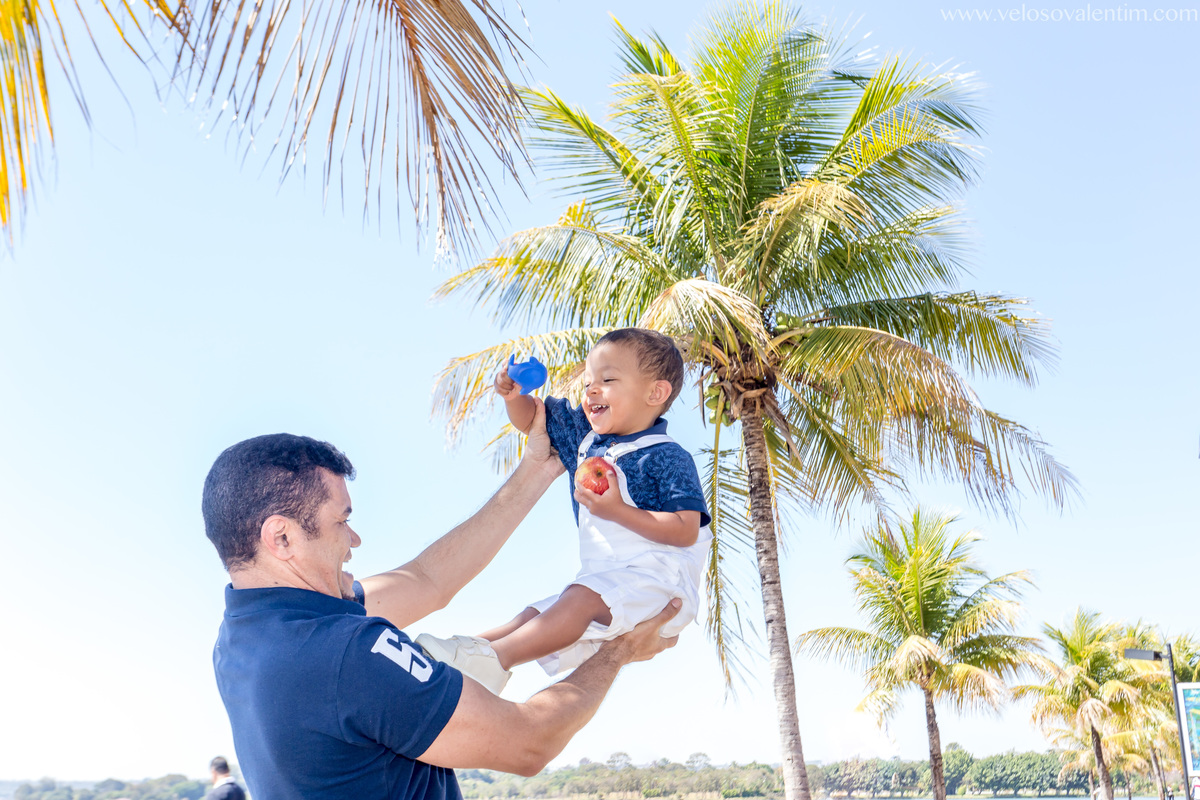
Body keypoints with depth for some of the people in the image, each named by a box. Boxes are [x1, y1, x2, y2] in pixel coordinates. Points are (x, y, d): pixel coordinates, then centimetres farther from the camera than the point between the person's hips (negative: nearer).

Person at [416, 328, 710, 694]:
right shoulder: (585, 436, 14)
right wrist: (513, 395, -1)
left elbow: (686, 531, -19)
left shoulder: (668, 458, -11)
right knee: (535, 615, -3)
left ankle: (494, 658, -42)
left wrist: (618, 510, -24)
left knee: (581, 598, -31)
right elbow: (530, 417, 23)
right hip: (606, 582, 9)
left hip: (659, 577, -9)